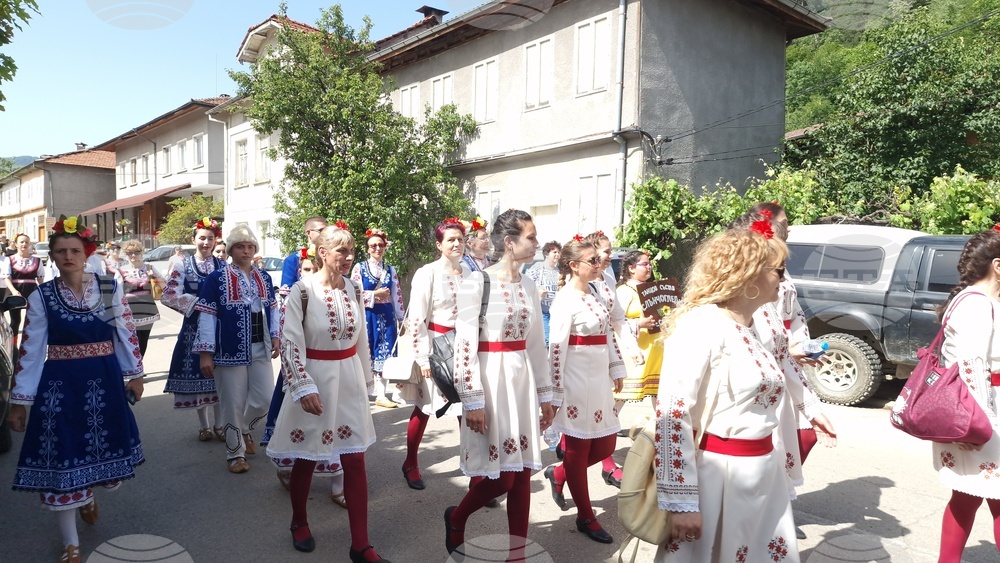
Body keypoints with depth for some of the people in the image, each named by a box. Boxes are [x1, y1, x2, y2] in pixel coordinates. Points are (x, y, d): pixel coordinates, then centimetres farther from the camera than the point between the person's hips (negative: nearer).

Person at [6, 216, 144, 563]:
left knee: (102, 446, 12)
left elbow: (127, 333, 3)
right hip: (59, 384, -1)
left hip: (104, 380, 1)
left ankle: (89, 496, 47)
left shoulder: (110, 288, -2)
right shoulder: (41, 297, -3)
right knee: (61, 455, 2)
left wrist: (135, 374, 3)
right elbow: (30, 351, -1)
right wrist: (19, 400, -1)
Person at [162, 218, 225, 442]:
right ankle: (204, 425, 18)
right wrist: (197, 303, -13)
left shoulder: (223, 266, 6)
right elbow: (169, 296, -6)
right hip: (194, 327, -1)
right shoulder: (182, 265, 1)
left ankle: (219, 424, 15)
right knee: (197, 372, 4)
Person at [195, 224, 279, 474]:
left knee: (264, 399, 7)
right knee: (233, 404, 4)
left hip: (260, 349, 5)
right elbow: (207, 316, -8)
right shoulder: (217, 278, -7)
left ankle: (244, 430, 37)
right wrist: (205, 352, -12)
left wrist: (275, 336, 6)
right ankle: (235, 453, 22)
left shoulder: (263, 277, 9)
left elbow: (272, 308, 16)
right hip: (231, 350, -5)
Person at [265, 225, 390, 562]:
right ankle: (299, 522, 39)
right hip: (313, 380, -4)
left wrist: (365, 378, 17)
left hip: (349, 380, 4)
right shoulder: (302, 290, -13)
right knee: (305, 459, 12)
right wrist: (303, 387, -20)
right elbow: (290, 343, -15)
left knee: (355, 460, 3)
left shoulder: (353, 289, 2)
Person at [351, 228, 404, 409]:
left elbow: (397, 296, 10)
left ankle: (381, 395, 7)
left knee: (383, 354, 3)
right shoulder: (359, 267, 0)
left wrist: (401, 318, 7)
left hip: (386, 316, 3)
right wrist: (376, 293, -12)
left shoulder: (391, 270, 10)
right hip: (367, 315, -3)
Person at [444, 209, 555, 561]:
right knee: (501, 476, -2)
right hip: (490, 379, -6)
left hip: (522, 379, 7)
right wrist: (472, 400, -16)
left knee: (522, 471, 9)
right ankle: (456, 518, 28)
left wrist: (545, 393, 13)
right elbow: (464, 345, -14)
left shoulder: (528, 285, 9)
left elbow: (536, 343, 13)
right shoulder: (476, 282, -12)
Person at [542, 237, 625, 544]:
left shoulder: (593, 293, 9)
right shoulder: (565, 299, -15)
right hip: (577, 382, -8)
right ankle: (586, 517, 21)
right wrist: (555, 392, -17)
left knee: (606, 444, 13)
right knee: (578, 449, 6)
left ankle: (558, 474, 35)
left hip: (600, 380, 8)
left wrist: (616, 369, 16)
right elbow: (556, 348, -17)